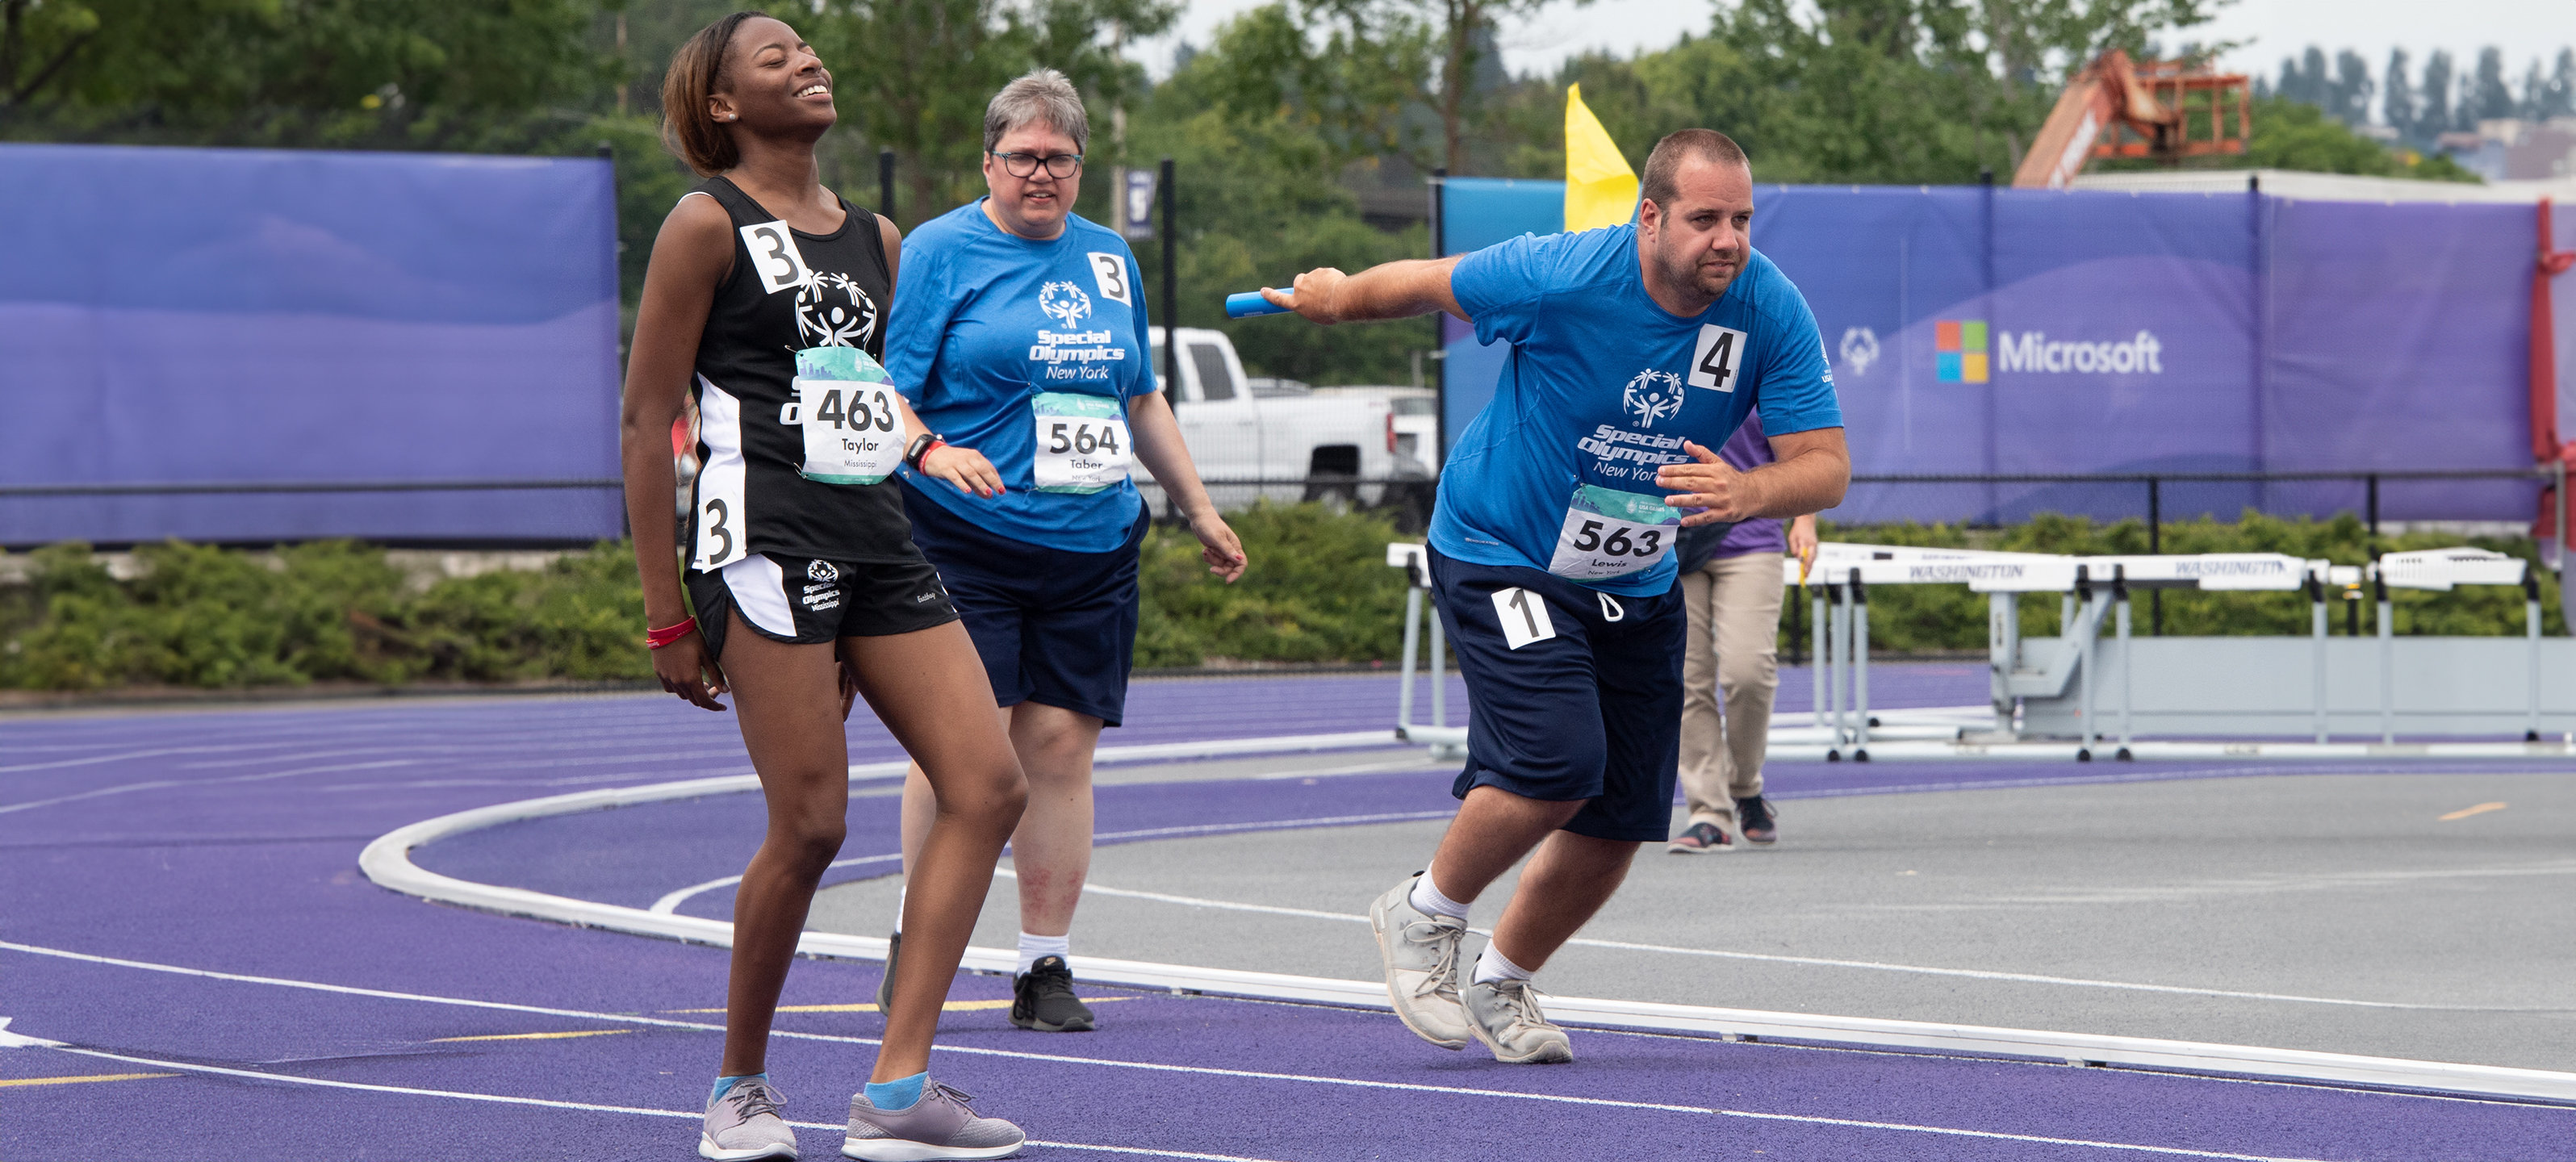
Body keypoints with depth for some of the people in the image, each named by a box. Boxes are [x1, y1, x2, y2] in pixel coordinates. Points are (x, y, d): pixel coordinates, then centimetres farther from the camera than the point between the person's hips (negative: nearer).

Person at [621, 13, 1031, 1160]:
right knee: (810, 825, -10)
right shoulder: (707, 224, -4)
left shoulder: (874, 238, 17)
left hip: (877, 541, 8)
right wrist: (668, 616, -8)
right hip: (767, 540, -7)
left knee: (988, 785, -3)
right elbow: (647, 419, -5)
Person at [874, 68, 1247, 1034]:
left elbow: (1141, 402, 26)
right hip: (966, 544, -4)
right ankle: (915, 944, 4)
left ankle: (1046, 967, 7)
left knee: (1060, 745, 1)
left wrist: (1200, 510, 26)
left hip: (1092, 549, 5)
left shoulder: (1110, 260, 16)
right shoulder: (938, 253, 0)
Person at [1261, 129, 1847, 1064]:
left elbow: (1826, 466, -16)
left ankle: (1500, 982, 29)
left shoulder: (1771, 312, -15)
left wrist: (1744, 493, -38)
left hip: (1636, 588, 5)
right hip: (1500, 556, -5)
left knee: (1623, 816, 3)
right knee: (1557, 766, -23)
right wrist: (1334, 297, 12)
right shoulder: (1559, 278, -24)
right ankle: (1424, 916, 4)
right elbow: (1426, 285, -5)